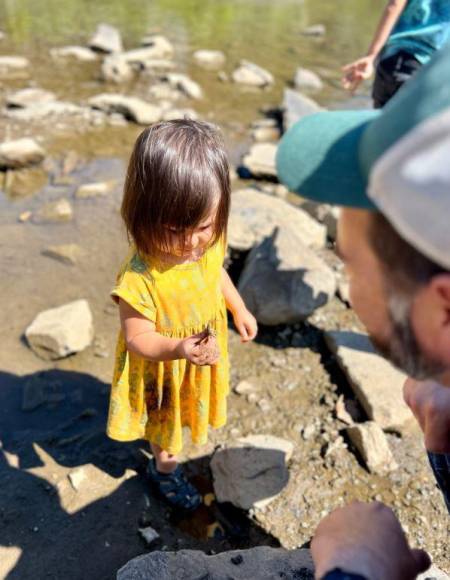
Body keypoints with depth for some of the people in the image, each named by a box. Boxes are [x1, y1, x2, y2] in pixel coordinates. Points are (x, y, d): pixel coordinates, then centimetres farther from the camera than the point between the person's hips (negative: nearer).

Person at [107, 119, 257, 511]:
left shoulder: (210, 242, -21)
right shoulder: (140, 277, -40)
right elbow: (138, 337, -30)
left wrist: (239, 309, 12)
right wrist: (178, 349, -47)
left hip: (205, 356, 6)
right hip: (163, 372, -6)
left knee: (192, 407, 35)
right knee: (167, 422, 24)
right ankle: (165, 467, 56)